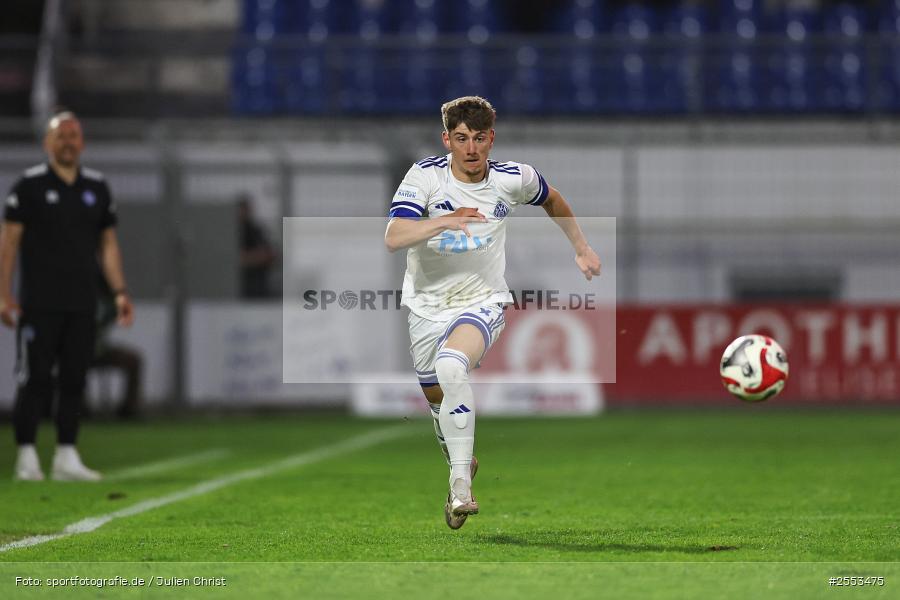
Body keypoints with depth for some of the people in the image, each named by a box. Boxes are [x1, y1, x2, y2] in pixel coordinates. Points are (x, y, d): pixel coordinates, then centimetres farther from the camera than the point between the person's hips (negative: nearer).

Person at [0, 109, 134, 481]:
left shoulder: (97, 187, 12)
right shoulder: (30, 185, -2)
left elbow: (108, 243, 18)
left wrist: (120, 292, 10)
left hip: (82, 304, 4)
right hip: (40, 303, -4)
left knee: (74, 381, 4)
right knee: (35, 380, -6)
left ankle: (66, 458, 9)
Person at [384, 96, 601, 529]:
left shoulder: (514, 179, -8)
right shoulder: (425, 176, -14)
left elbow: (552, 200, 17)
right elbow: (393, 237, -28)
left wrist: (581, 247, 22)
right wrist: (443, 221, -43)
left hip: (482, 302, -2)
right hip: (427, 308, 2)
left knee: (451, 367, -32)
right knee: (436, 396, 16)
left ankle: (461, 484, -29)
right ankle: (461, 462, 48)